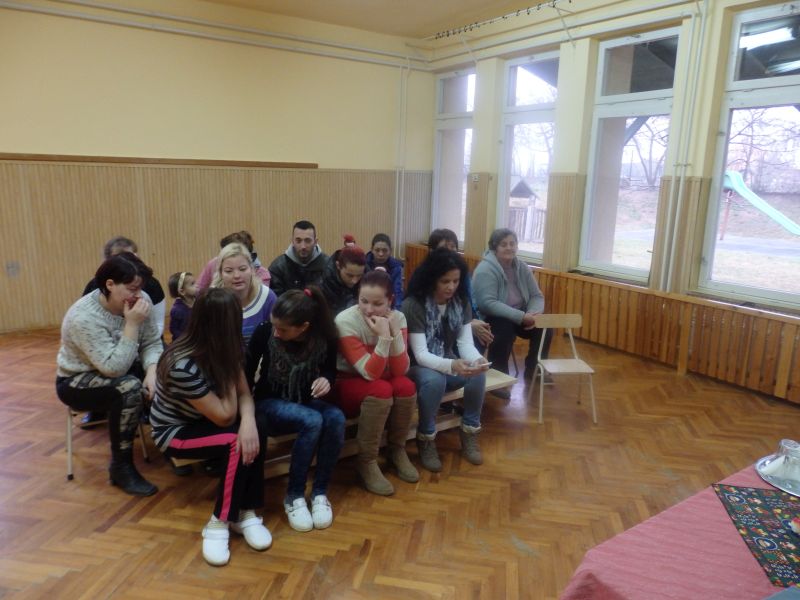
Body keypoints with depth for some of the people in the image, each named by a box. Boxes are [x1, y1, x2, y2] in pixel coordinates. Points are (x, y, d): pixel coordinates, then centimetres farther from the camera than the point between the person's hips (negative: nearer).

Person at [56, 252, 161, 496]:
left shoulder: (141, 301, -12)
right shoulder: (83, 318, -30)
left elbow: (152, 344, -9)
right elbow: (114, 368, -34)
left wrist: (152, 372, -28)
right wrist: (132, 325, -38)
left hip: (120, 370, 6)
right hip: (77, 381, -6)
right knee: (130, 388, -35)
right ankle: (120, 467, -19)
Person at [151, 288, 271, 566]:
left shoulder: (223, 350, -11)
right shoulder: (183, 365, -33)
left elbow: (244, 393, -12)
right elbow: (224, 416, -29)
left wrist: (248, 421, -33)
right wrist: (229, 373, -24)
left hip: (204, 421, 6)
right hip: (174, 431, -6)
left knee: (256, 431, -25)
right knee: (237, 443, -30)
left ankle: (246, 512, -17)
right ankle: (219, 523, -16)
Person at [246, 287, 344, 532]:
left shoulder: (325, 337, -16)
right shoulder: (264, 332, -20)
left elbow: (330, 369, 1)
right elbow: (247, 372, -7)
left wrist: (326, 380, -22)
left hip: (305, 401, 3)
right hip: (270, 402, -2)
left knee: (336, 418, -30)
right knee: (312, 421, -32)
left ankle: (320, 492, -13)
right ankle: (294, 495, -13)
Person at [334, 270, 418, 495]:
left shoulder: (397, 318, -12)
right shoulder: (345, 321, -25)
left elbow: (400, 371, -19)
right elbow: (370, 373, -27)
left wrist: (394, 333, -30)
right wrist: (384, 337, -38)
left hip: (382, 380, 4)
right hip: (347, 384, -4)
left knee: (406, 386, -26)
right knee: (381, 390, -33)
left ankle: (397, 451, -4)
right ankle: (367, 462, -17)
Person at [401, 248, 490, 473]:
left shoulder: (461, 302, -4)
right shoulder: (413, 305, -22)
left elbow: (466, 343, -8)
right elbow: (420, 355, -27)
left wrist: (477, 360, -33)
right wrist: (452, 365, -45)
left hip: (450, 364, 5)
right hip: (420, 367, -5)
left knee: (478, 374, -25)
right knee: (435, 380, -37)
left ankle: (469, 432, -3)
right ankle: (426, 439, -12)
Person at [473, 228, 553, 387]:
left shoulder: (522, 268, 2)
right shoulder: (485, 270, -20)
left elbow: (537, 296, 2)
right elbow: (488, 304, -29)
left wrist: (534, 314, -21)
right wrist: (521, 317, -33)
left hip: (518, 317, 7)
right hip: (489, 318, -7)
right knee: (505, 329, -35)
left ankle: (533, 372, 10)